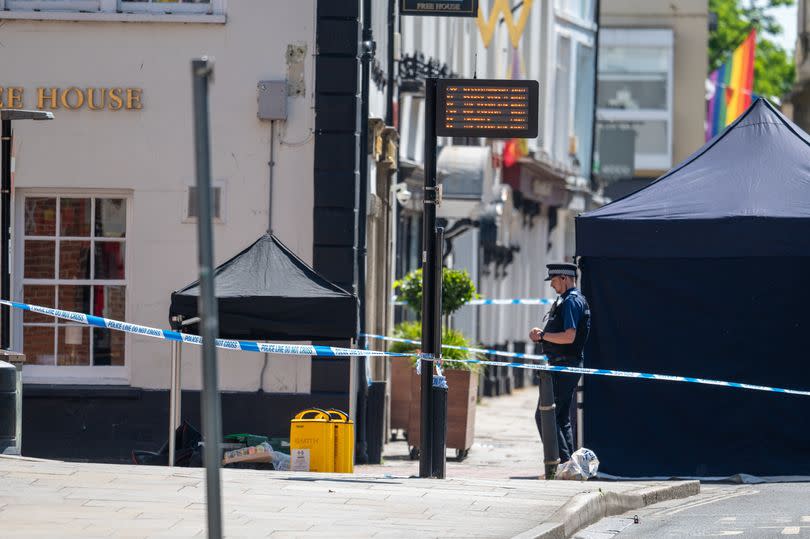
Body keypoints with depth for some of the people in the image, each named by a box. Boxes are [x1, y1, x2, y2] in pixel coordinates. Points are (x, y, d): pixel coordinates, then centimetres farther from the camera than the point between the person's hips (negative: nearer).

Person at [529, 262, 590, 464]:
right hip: (570, 365, 11)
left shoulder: (571, 301, -14)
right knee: (562, 418, 15)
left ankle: (562, 462, -15)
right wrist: (543, 335, 10)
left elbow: (569, 337, -24)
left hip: (563, 365, -11)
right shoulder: (578, 300, 18)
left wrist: (542, 335, -13)